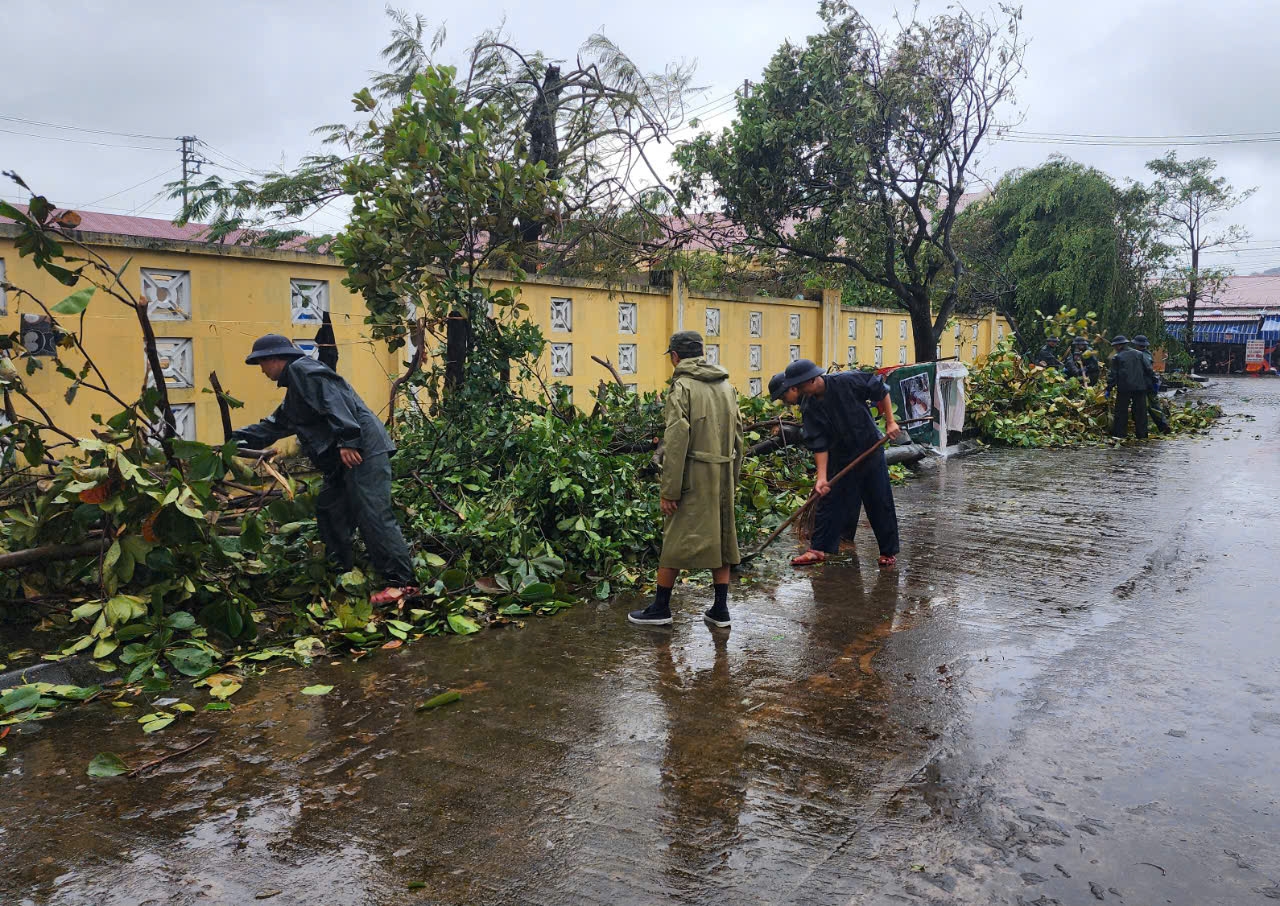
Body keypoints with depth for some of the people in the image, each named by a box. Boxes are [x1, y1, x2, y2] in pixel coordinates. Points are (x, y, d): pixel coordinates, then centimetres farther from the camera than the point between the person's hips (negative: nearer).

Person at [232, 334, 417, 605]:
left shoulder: (302, 369, -4)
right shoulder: (295, 383, 29)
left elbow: (333, 401, -19)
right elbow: (277, 424, 39)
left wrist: (346, 440, -26)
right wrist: (240, 437, 39)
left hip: (362, 451, -11)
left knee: (373, 515, -15)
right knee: (329, 510, 17)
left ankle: (401, 581, -15)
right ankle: (341, 570, 27)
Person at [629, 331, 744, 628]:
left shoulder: (682, 386, -8)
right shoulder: (727, 386, 13)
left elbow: (676, 442, -15)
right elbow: (738, 436, 14)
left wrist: (669, 490, -13)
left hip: (693, 476, -6)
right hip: (723, 476, 6)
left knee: (676, 540, 3)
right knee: (721, 538, 13)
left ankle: (660, 608, 12)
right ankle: (721, 609, 17)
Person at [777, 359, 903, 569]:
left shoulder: (848, 382, -21)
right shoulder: (809, 408, -12)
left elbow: (881, 391, -6)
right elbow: (818, 444, -14)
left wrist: (890, 421, -10)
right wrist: (822, 476, -22)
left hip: (871, 451, -2)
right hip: (839, 458, 3)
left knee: (880, 503, 4)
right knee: (829, 500, 3)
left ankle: (889, 551, 17)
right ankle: (818, 548, 12)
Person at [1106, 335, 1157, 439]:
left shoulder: (1116, 358, -1)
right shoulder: (1139, 354, 11)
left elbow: (1113, 375, -3)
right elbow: (1148, 369, 10)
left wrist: (1109, 389, 0)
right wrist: (1154, 381, 16)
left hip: (1124, 388, -4)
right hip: (1140, 387, 4)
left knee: (1121, 411, 2)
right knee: (1140, 411, 8)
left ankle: (1120, 433, 1)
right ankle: (1142, 433, 10)